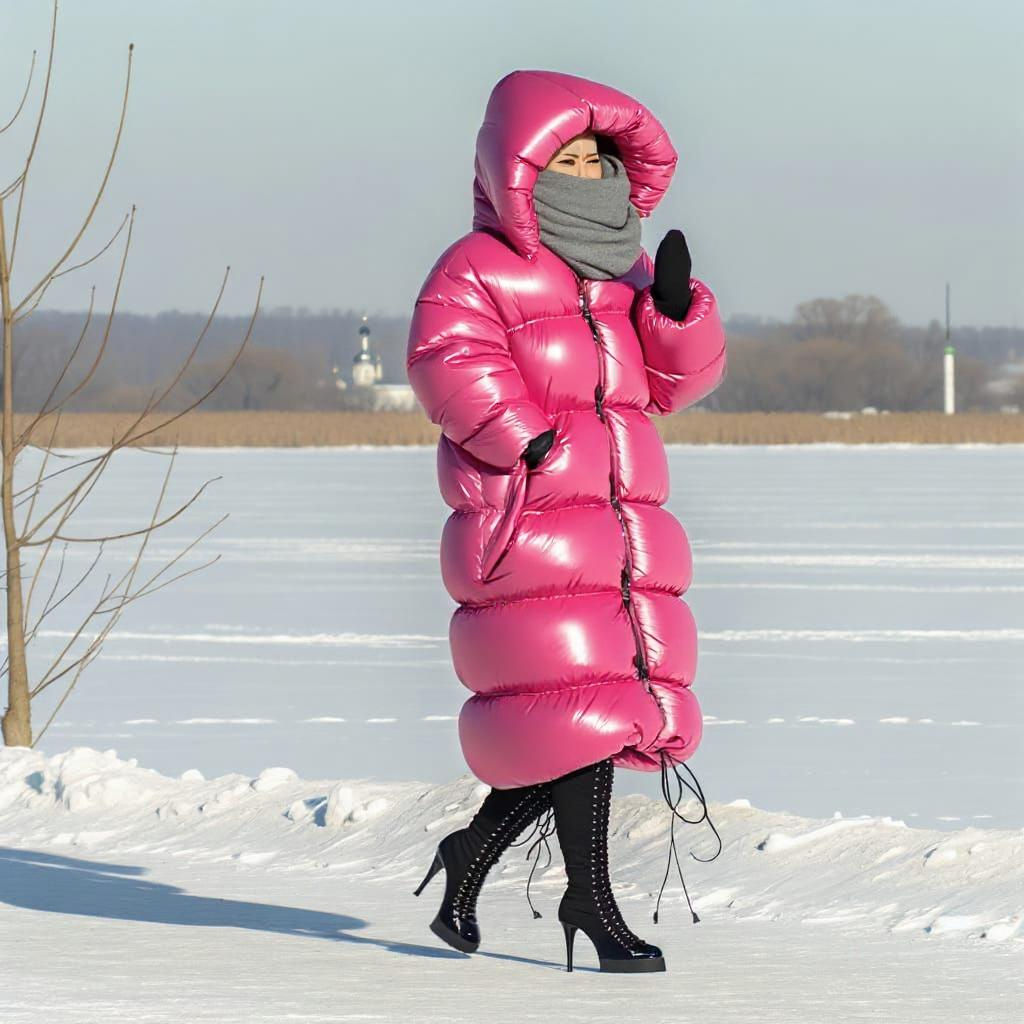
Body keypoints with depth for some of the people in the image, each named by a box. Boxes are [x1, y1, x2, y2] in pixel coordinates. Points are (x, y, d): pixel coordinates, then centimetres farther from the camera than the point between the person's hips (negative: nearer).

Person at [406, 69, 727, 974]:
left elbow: (676, 382, 16)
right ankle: (590, 901, -3)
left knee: (607, 716, 7)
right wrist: (523, 435, -26)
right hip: (526, 529, -8)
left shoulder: (623, 275, 19)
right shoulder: (477, 272, -4)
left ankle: (469, 859, 24)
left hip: (625, 530, 8)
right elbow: (448, 360, -17)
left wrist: (676, 307, -2)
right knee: (577, 710, -11)